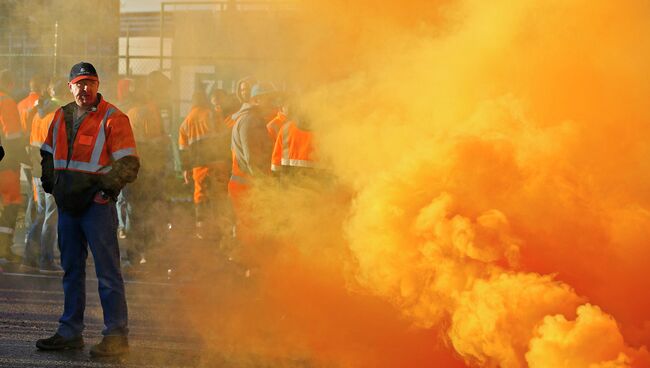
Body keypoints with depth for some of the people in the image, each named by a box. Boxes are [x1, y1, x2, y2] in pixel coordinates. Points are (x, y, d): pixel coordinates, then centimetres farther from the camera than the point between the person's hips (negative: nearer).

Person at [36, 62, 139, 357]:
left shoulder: (113, 119, -8)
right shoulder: (62, 116, 11)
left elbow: (129, 164, -13)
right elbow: (48, 154, 25)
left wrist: (105, 183, -22)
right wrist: (50, 181, 12)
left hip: (97, 203, -7)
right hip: (67, 204, 7)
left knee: (107, 271, -5)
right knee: (71, 269, 14)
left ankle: (116, 336, -1)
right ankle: (70, 332, 23)